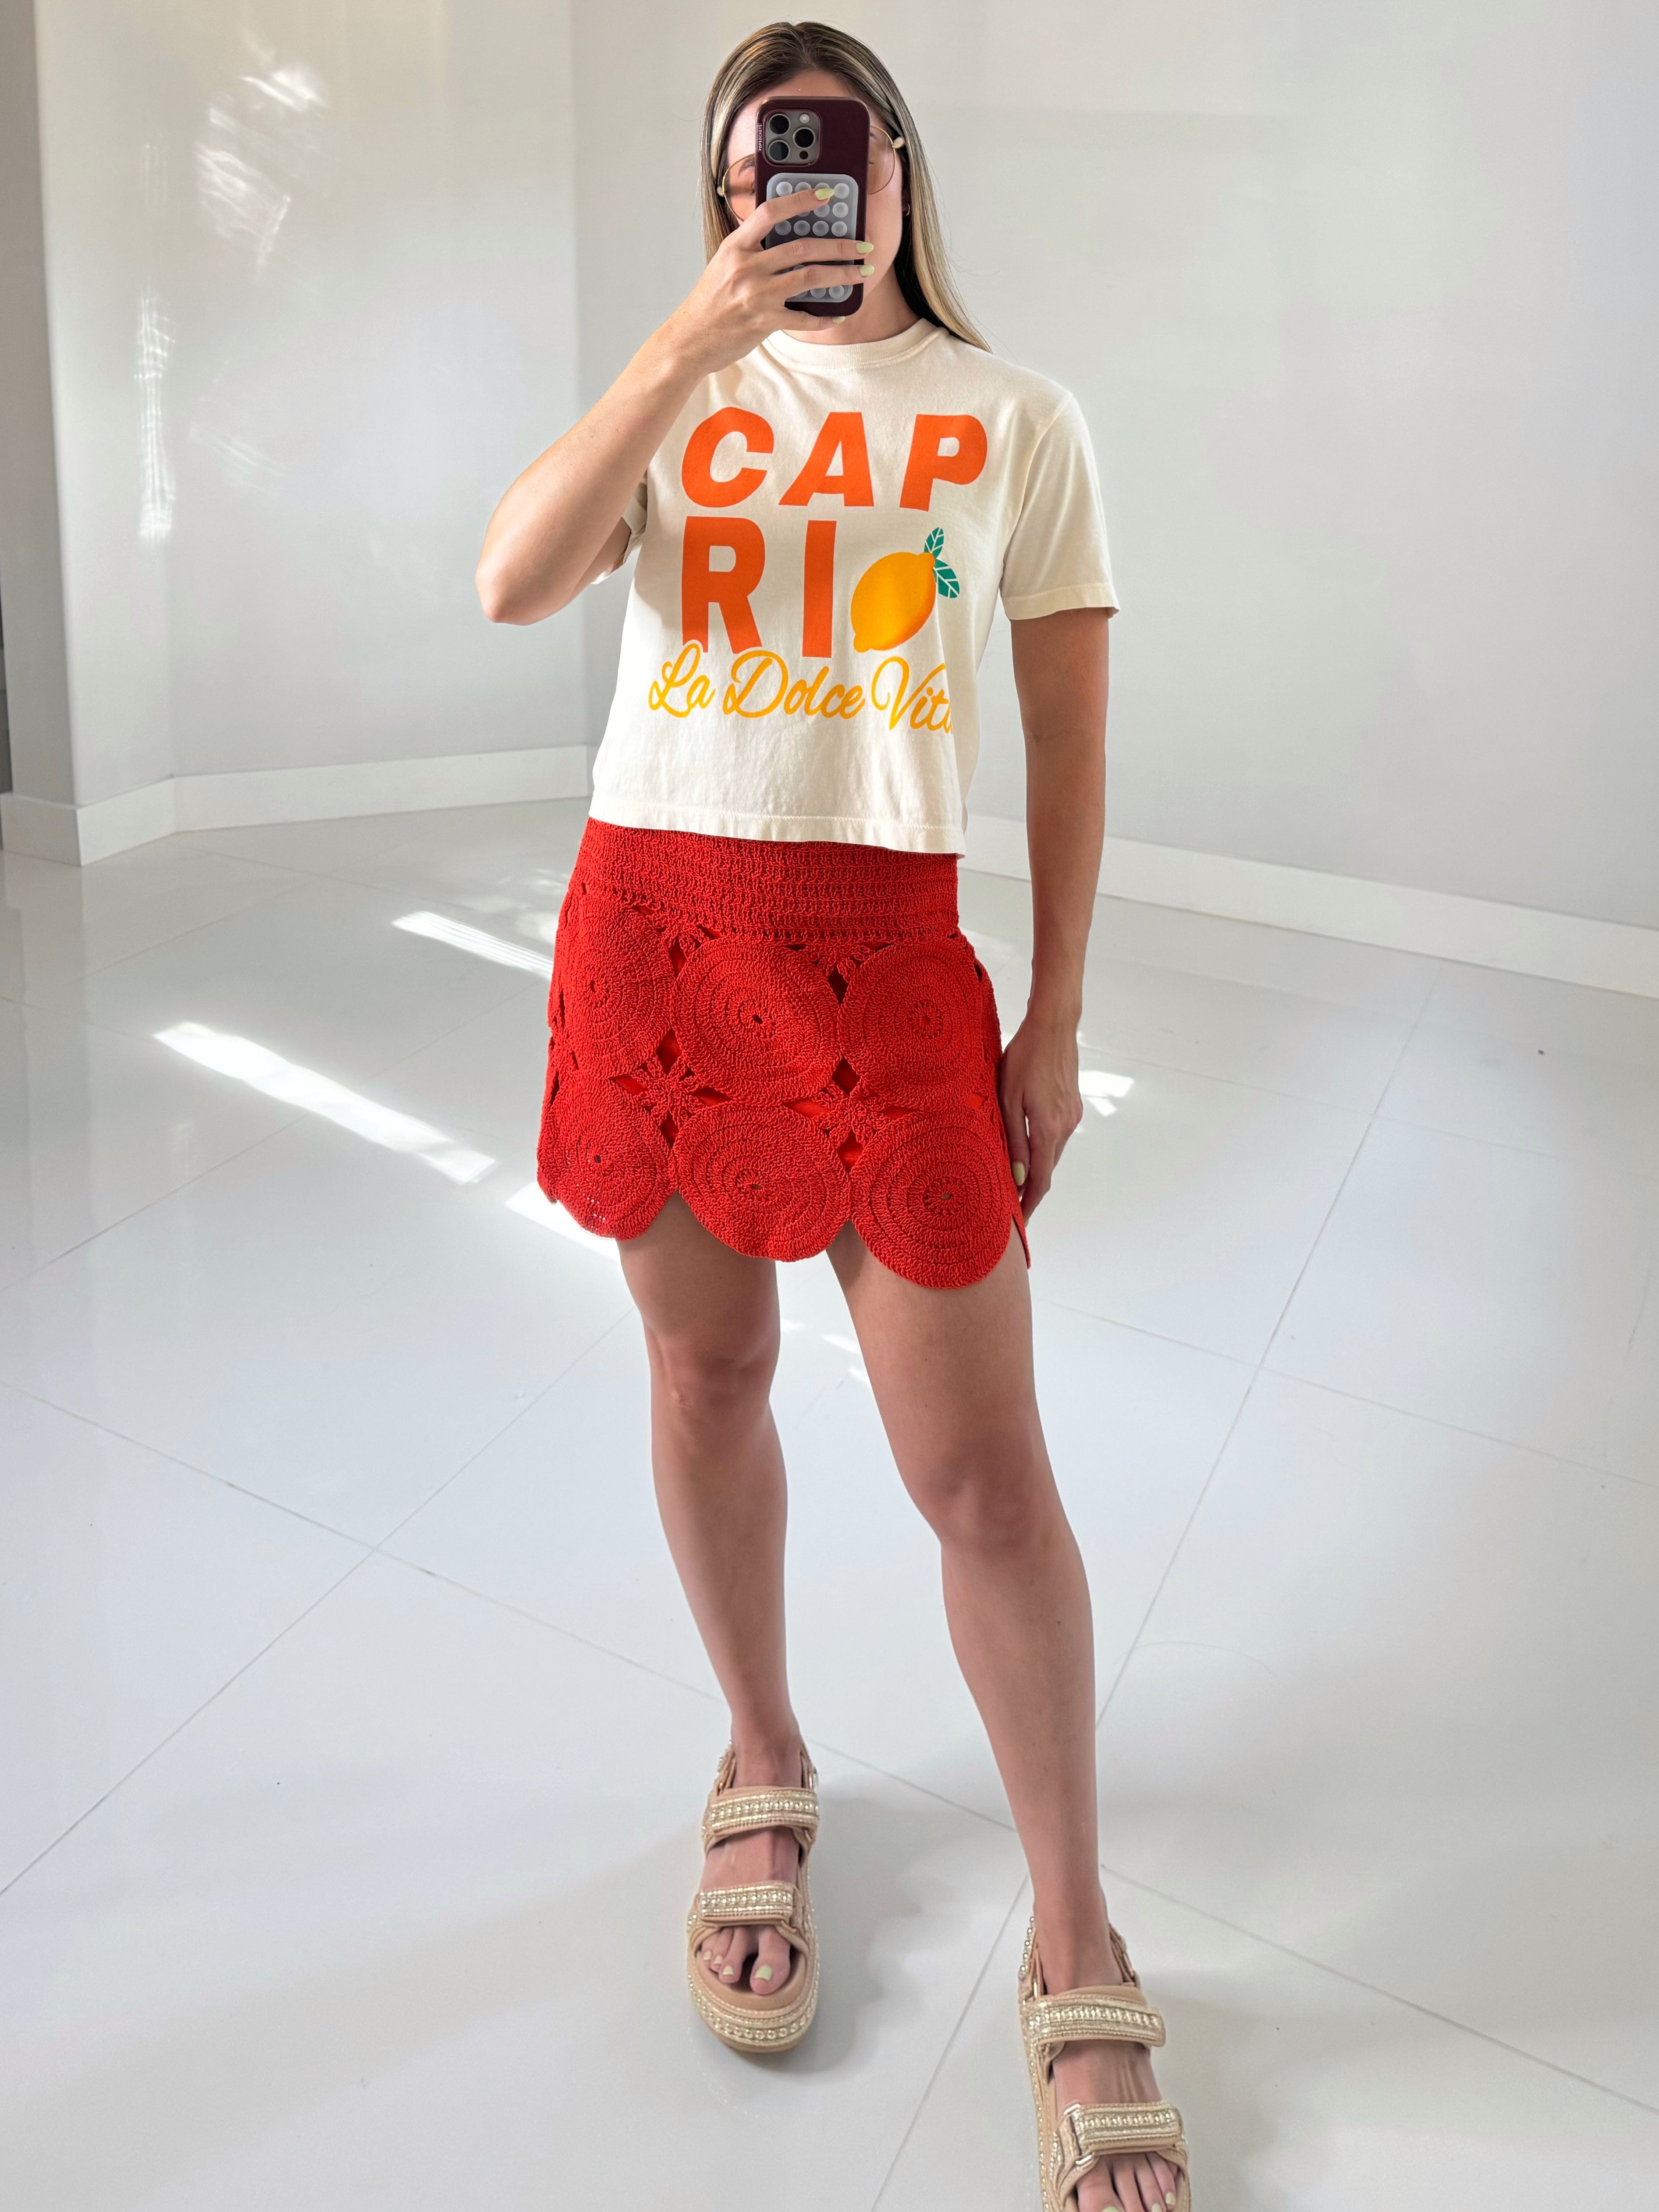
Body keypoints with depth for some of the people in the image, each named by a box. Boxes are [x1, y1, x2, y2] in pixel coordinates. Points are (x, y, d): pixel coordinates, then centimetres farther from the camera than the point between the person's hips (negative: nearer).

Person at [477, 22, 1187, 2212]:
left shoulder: (1020, 419, 8)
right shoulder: (683, 391, 12)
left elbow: (1073, 735, 5)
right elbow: (512, 584, -6)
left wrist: (1058, 1014, 0)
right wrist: (690, 343, -12)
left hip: (882, 947, -2)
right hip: (652, 917, 3)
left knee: (980, 1466, -3)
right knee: (708, 1370, 12)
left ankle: (1078, 1959, 15)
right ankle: (765, 1774, 36)